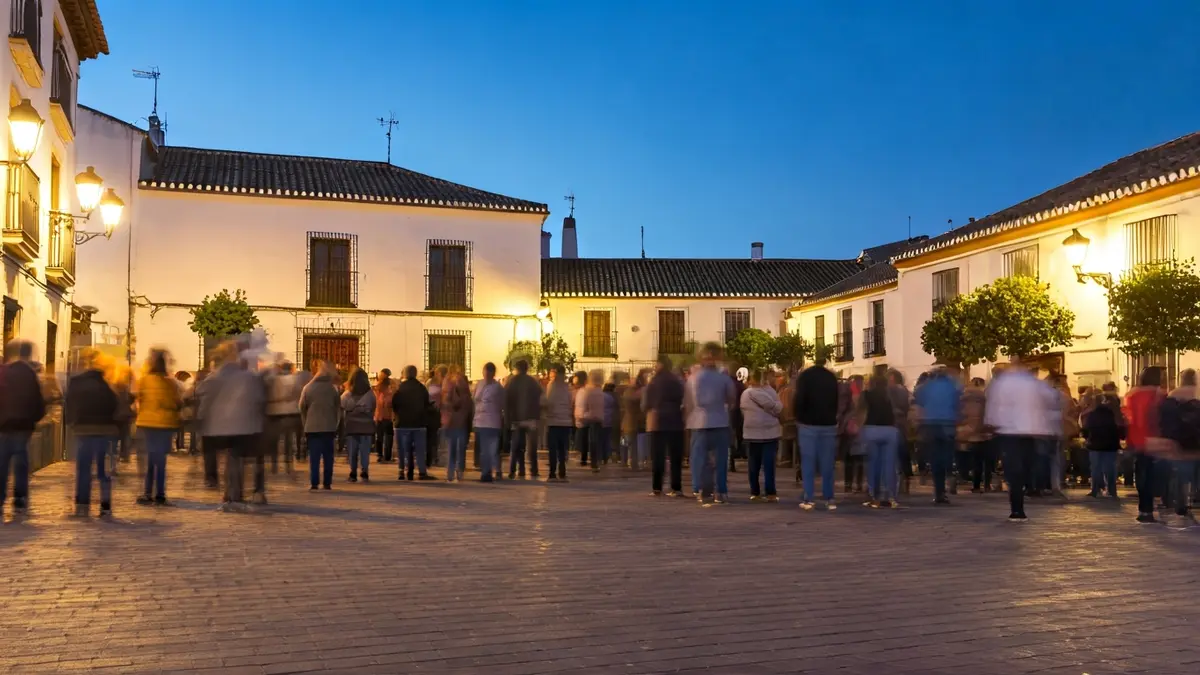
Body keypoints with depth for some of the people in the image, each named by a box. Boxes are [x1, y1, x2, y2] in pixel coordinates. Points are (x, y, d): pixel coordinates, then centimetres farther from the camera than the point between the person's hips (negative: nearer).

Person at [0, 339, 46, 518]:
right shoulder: (30, 374, -2)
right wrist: (34, 419, 12)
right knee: (20, 464, 5)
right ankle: (19, 503, 3)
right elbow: (39, 402, -2)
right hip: (23, 425, -1)